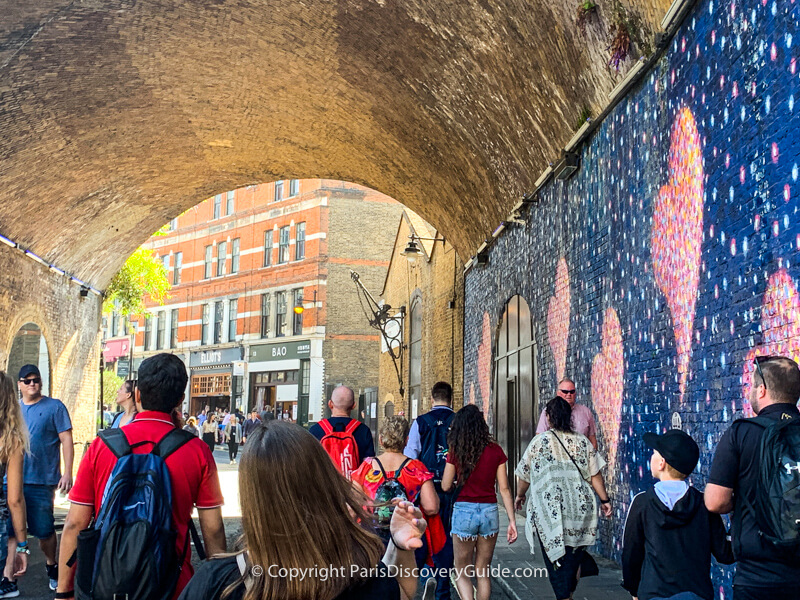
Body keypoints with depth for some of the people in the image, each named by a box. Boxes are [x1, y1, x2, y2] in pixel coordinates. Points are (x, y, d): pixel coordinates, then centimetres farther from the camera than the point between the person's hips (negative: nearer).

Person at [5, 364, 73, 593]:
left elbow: (66, 441, -5)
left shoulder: (55, 407, -2)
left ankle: (51, 567, 29)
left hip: (42, 482, -4)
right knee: (10, 529, 3)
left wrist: (67, 474, -12)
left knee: (44, 530, 7)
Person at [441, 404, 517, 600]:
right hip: (489, 511, 2)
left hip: (463, 511, -2)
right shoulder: (496, 451, -1)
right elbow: (504, 489, -2)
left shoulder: (455, 452, -6)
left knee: (462, 573, 9)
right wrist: (512, 520, 1)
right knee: (483, 572, 16)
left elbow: (446, 487, -2)